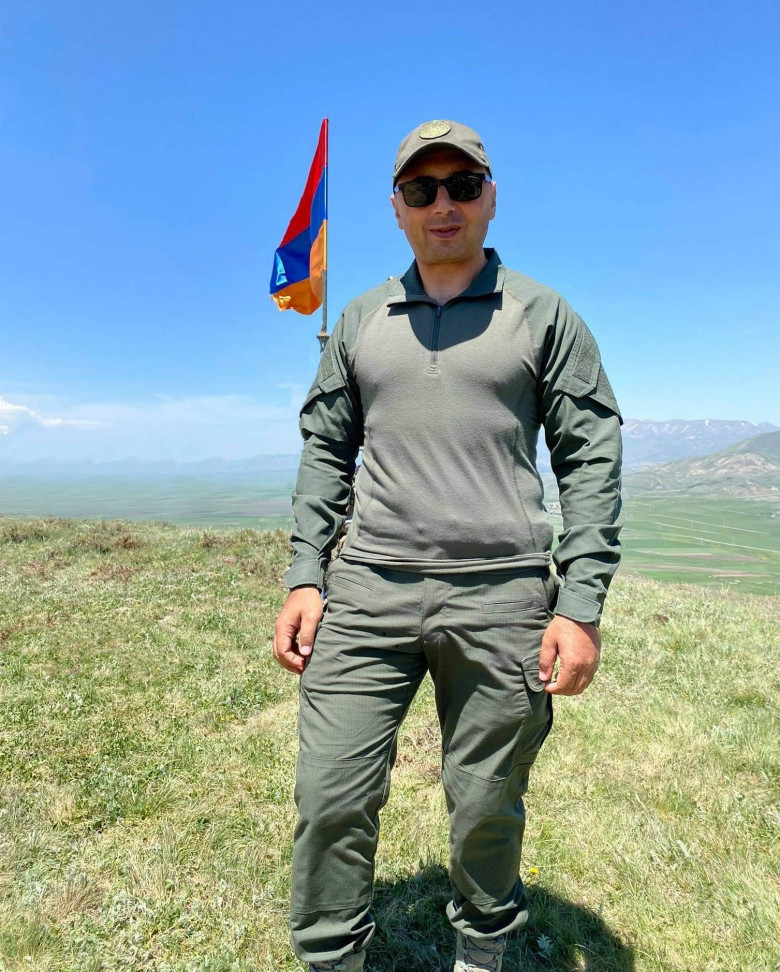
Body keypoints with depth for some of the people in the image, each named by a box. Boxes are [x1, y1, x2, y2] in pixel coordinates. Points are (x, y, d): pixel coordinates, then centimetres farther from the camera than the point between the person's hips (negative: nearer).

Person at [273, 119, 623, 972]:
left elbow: (591, 459, 2)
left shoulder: (542, 315, 6)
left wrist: (582, 605, -6)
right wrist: (305, 576, 4)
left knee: (486, 810, 11)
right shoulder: (360, 320, 13)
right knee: (330, 798, 2)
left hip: (501, 594, -1)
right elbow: (325, 449, 13)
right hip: (368, 591, 2)